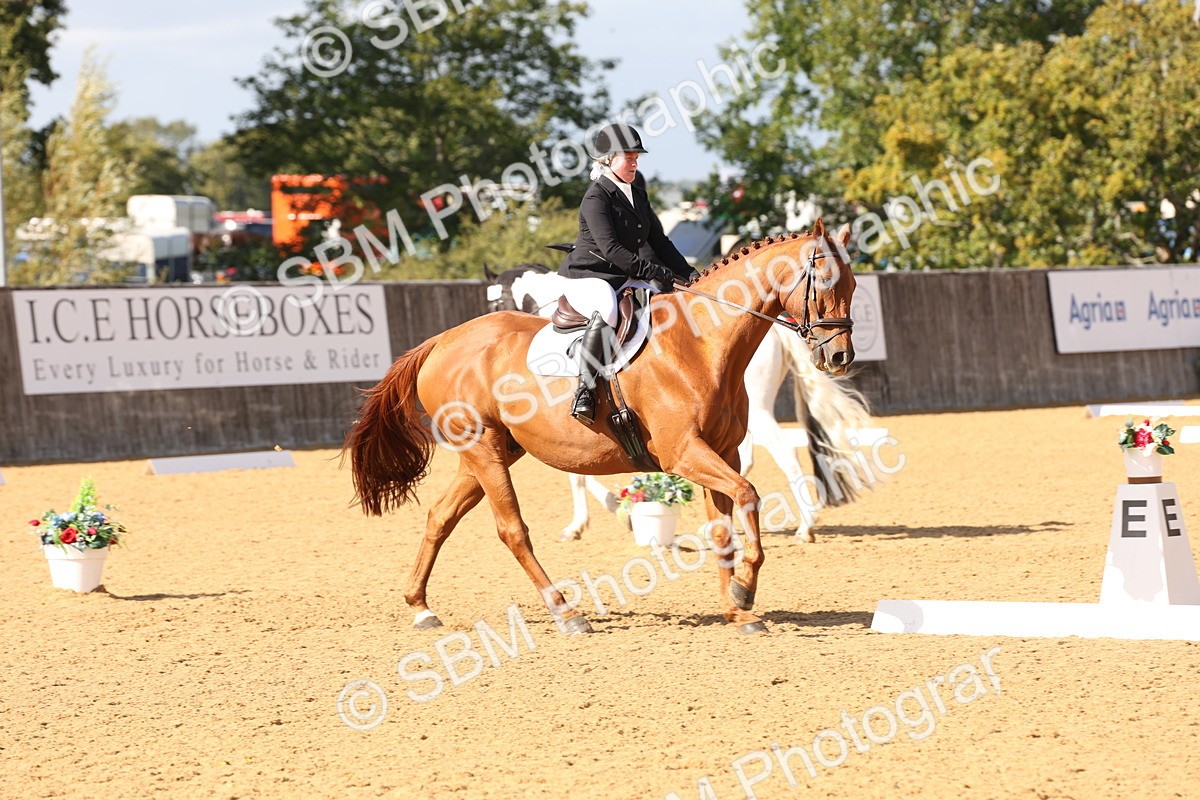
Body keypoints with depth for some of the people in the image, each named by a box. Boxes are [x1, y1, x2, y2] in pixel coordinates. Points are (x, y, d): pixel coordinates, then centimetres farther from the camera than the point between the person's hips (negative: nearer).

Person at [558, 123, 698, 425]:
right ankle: (585, 389, -37)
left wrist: (687, 273, 4)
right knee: (607, 311, -39)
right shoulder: (596, 197, -12)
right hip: (587, 278, -9)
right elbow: (610, 248, -23)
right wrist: (654, 272, -28)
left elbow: (659, 242, 18)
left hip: (623, 279, 9)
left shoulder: (637, 194, 16)